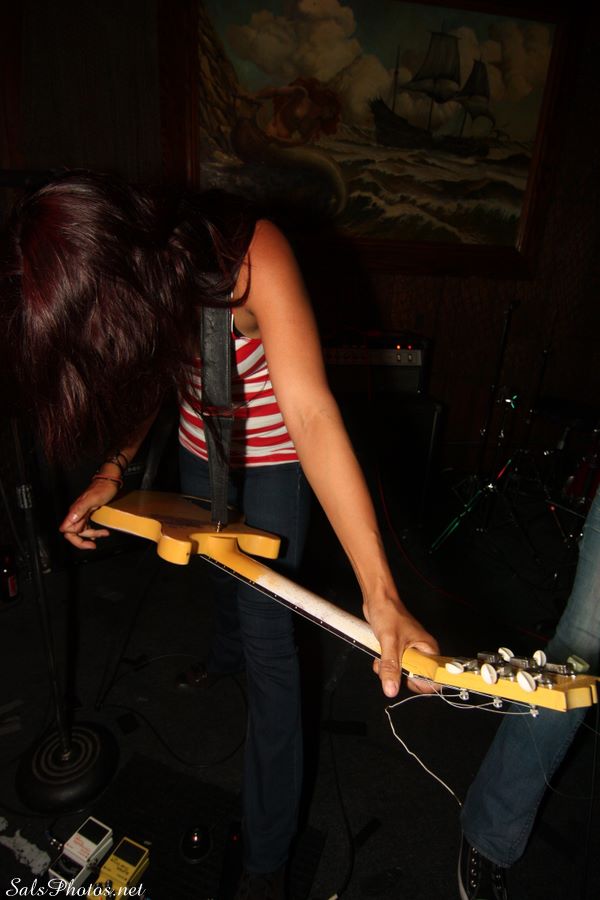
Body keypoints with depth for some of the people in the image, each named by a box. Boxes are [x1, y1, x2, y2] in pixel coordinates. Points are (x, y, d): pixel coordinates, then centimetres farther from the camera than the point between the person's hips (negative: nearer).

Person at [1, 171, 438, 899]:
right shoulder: (126, 282, -16)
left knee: (267, 632, -5)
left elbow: (311, 417, -44)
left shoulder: (251, 256, -35)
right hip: (202, 443, 6)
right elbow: (148, 374, 0)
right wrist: (111, 471, -13)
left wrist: (380, 596, -50)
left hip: (274, 451, -6)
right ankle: (225, 654, 64)